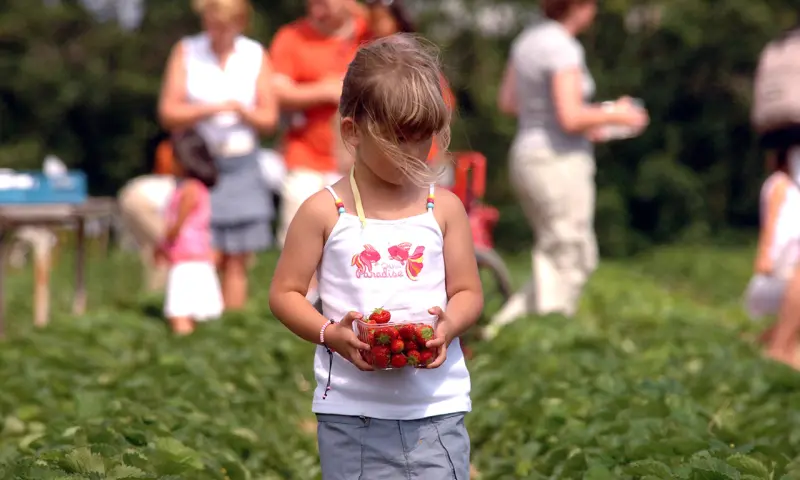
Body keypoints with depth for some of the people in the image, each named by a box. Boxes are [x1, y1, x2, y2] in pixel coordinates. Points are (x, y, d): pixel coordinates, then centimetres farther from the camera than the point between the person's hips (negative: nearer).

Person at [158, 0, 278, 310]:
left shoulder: (256, 56, 8)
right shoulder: (186, 52, 5)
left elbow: (269, 119, 5)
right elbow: (168, 113, -1)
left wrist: (243, 111, -16)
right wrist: (209, 110, -16)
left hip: (241, 166, 2)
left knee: (237, 261, -1)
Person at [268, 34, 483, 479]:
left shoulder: (444, 208, 4)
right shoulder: (323, 212, -1)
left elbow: (467, 291, 8)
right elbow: (285, 293, 2)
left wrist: (450, 325, -15)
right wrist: (329, 334, -16)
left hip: (436, 408, 1)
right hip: (351, 411, -1)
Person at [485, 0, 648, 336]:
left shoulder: (528, 39, 10)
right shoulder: (563, 48, -17)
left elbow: (507, 102, 19)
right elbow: (571, 117, -24)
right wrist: (615, 116, -7)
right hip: (560, 162, -9)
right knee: (568, 267, -1)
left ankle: (504, 326, 11)